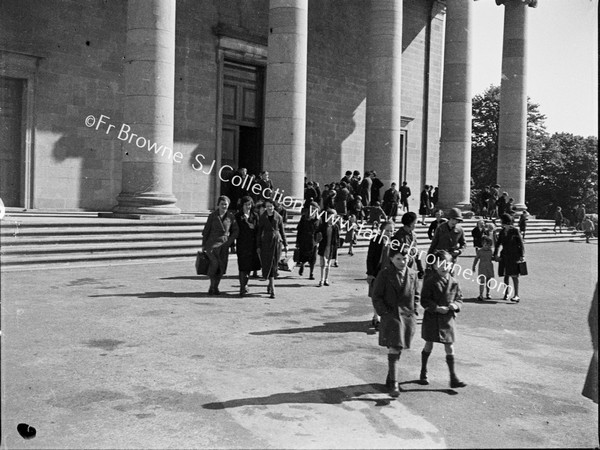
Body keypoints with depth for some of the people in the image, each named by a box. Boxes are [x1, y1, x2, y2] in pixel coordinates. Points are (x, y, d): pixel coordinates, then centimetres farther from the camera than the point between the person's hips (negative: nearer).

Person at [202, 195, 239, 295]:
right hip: (212, 242, -2)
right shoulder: (212, 215, 1)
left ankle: (215, 287, 15)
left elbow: (235, 231, 11)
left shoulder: (230, 216, 5)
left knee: (222, 267, 0)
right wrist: (203, 245, 5)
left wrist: (230, 241, -1)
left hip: (224, 244, 2)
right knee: (214, 263, -20)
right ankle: (212, 285, -4)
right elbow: (206, 231, 5)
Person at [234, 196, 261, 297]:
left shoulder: (255, 216, 8)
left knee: (249, 266, 9)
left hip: (252, 245, 2)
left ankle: (245, 284, 30)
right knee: (243, 266, -7)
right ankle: (242, 288, -5)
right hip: (241, 245, -2)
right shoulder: (237, 216, 2)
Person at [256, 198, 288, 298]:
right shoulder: (262, 218, 3)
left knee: (274, 265, 2)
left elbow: (282, 231, 9)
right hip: (266, 243, -1)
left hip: (277, 242, 1)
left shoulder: (278, 217, 4)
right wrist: (258, 246, 2)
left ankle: (270, 285, 22)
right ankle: (272, 289, -6)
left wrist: (285, 244, 9)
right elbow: (259, 232, 5)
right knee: (268, 264, -7)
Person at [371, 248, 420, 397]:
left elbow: (416, 295, 16)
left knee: (398, 349, 14)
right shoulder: (384, 274, -6)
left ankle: (390, 378, 31)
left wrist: (414, 312, 7)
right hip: (391, 316, -4)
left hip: (408, 317, 5)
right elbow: (376, 296, -4)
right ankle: (393, 384, -9)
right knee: (393, 350, -11)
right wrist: (384, 313, -12)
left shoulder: (412, 274, 6)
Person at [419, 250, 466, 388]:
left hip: (448, 319, 2)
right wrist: (437, 308, -21)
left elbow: (459, 298, 9)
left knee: (450, 347, 3)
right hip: (432, 318, -2)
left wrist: (456, 305, -12)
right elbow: (424, 300, -11)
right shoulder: (430, 281, -10)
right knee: (429, 345, 11)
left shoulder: (453, 283, 1)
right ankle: (423, 373, 29)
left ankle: (453, 377, 10)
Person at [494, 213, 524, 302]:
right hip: (505, 255, 5)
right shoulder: (502, 232, 9)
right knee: (506, 275, 11)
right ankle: (506, 293, 21)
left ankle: (516, 295, -12)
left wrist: (521, 255, -11)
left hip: (514, 256, -5)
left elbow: (521, 244, -5)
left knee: (514, 275, -11)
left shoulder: (515, 231, -7)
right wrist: (495, 254, 4)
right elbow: (498, 244, 12)